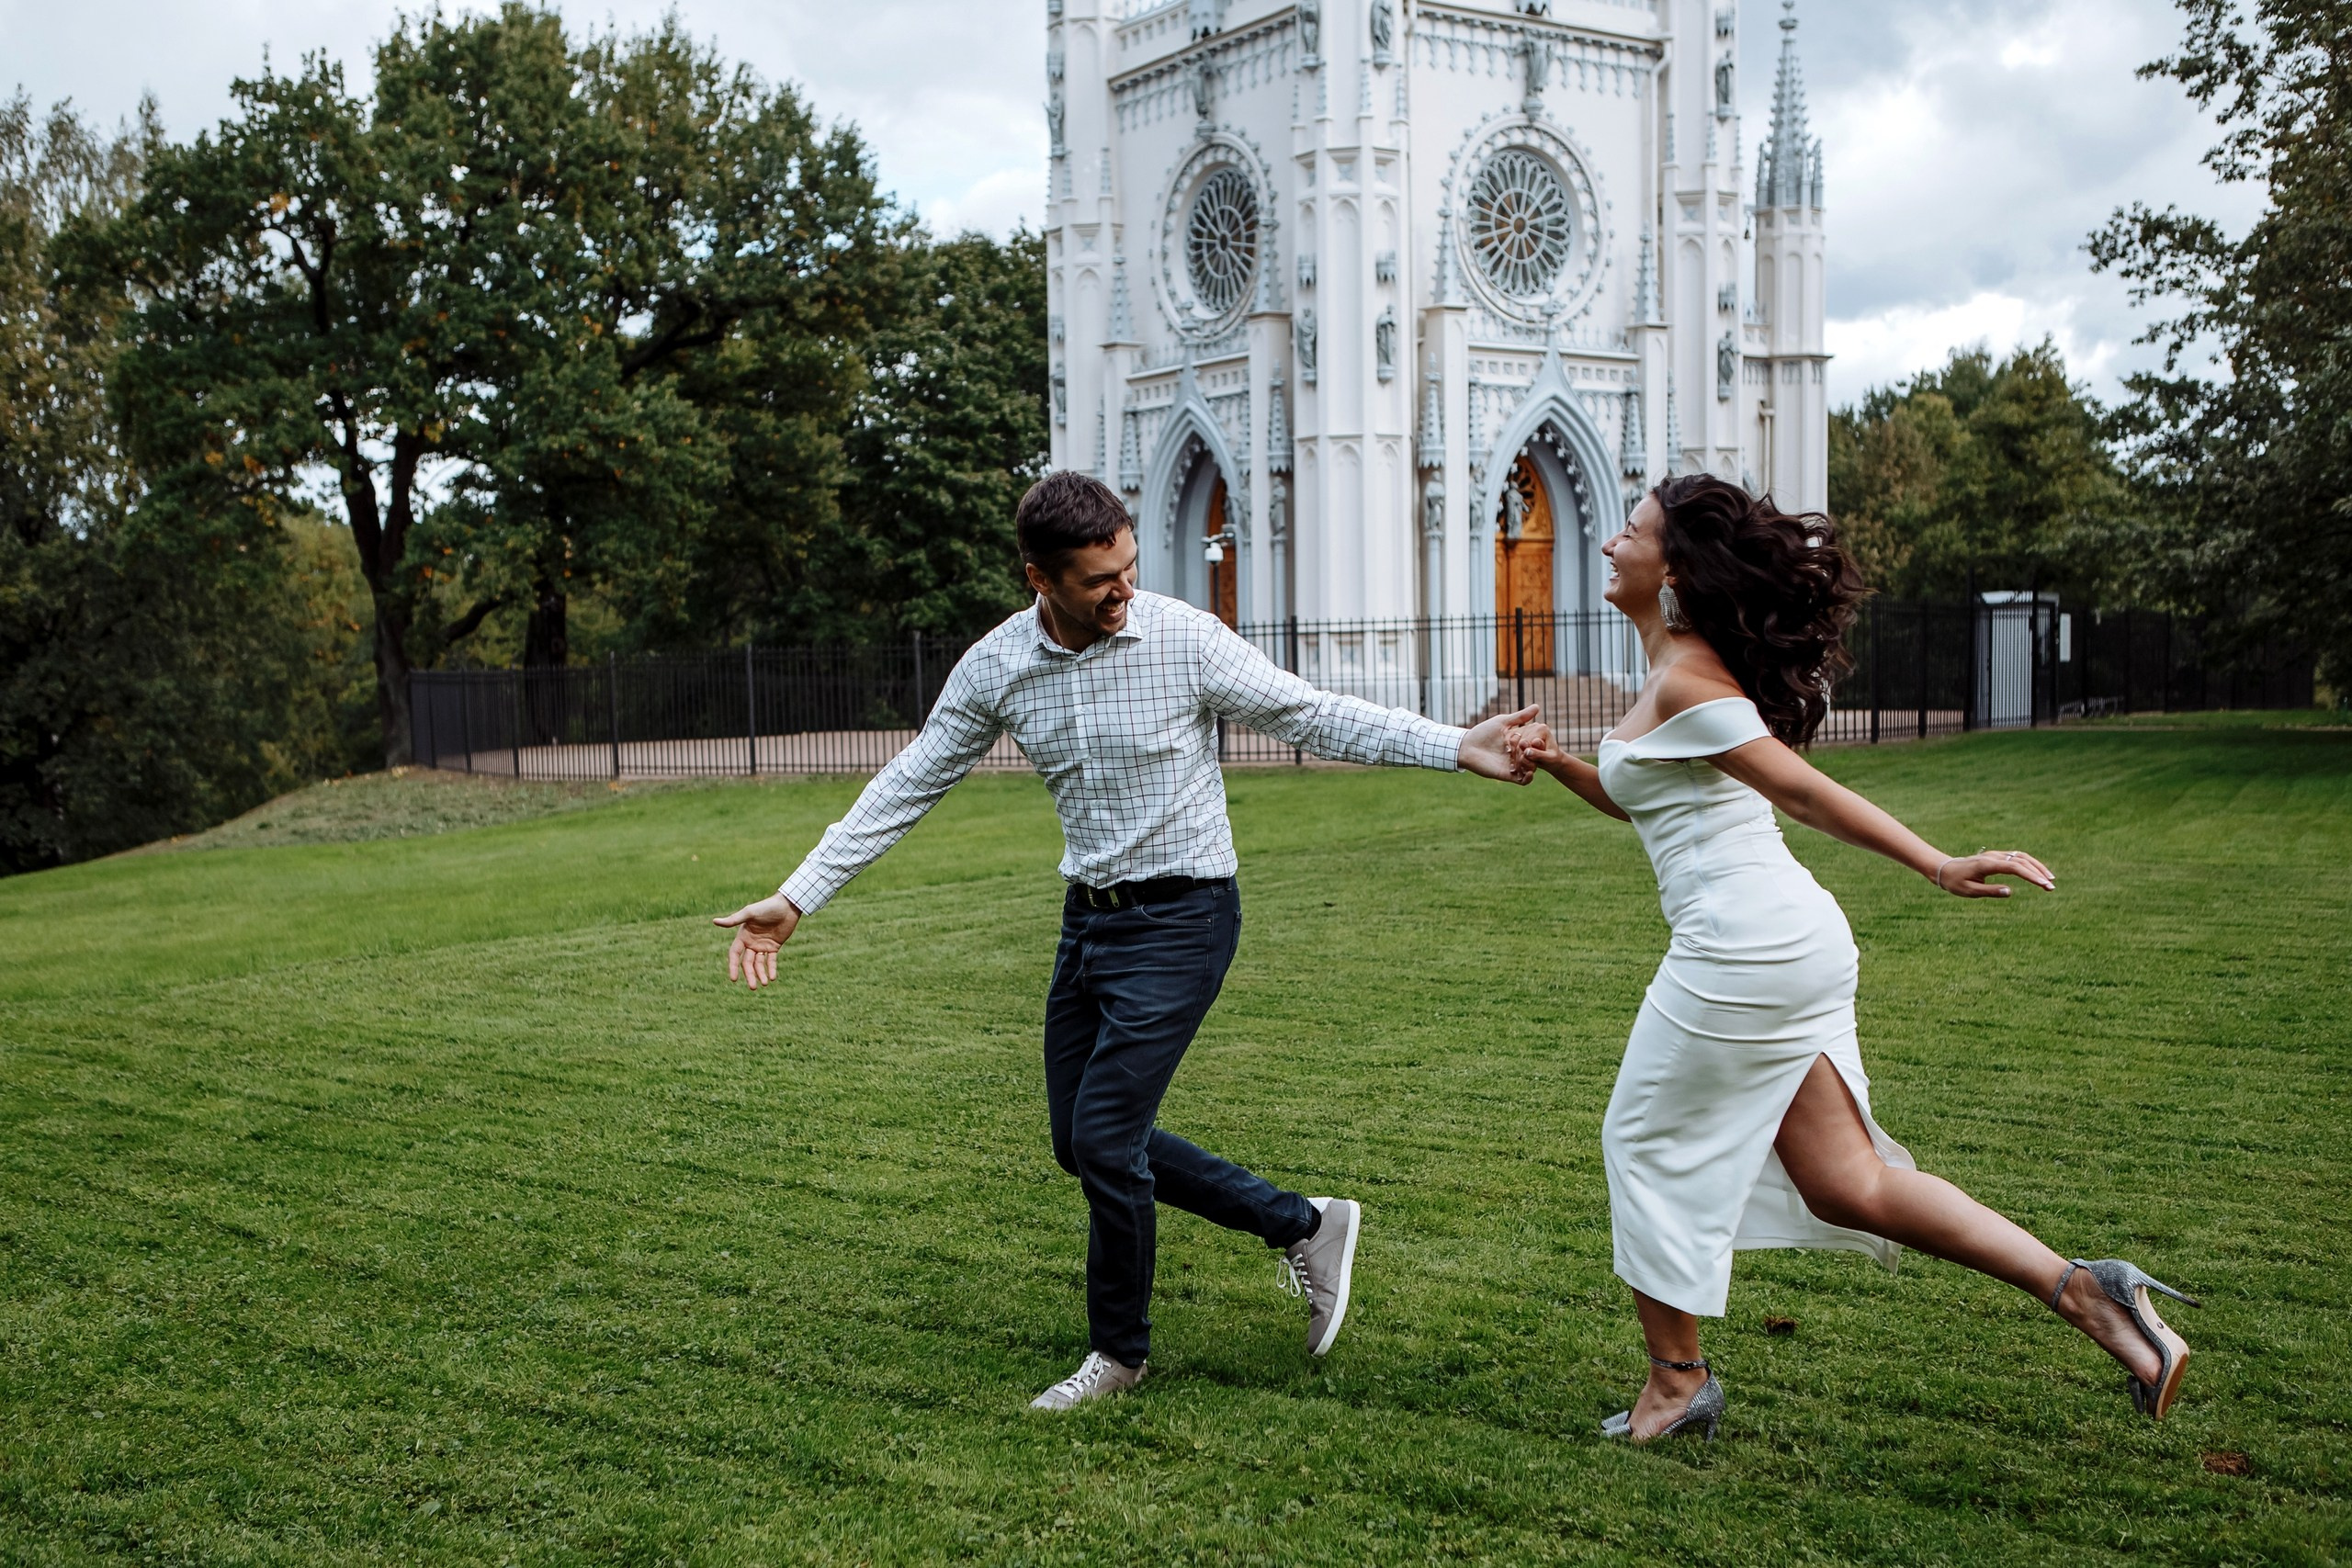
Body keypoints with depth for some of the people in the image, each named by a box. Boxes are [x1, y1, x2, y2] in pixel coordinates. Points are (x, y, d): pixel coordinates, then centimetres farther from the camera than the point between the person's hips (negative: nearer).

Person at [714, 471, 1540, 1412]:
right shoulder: (995, 667, -3)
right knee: (1083, 1141, 12)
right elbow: (908, 787, 2)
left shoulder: (1184, 639, -15)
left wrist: (1460, 748, -22)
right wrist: (796, 899, -1)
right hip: (1088, 917, 6)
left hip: (1182, 918, -6)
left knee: (1104, 1138, -8)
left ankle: (1119, 1350, 17)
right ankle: (1301, 1225, 24)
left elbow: (1314, 717, -12)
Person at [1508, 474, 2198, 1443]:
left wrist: (1937, 867, -18)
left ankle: (1677, 1382, 18)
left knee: (1649, 1146, 8)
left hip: (1741, 944, -10)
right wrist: (1558, 765, 13)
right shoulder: (1683, 664, 19)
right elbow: (1643, 803, 28)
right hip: (1798, 938, 10)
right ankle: (2082, 1292, 5)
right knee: (1845, 1181, 10)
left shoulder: (1686, 680, -11)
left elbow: (1801, 789, -16)